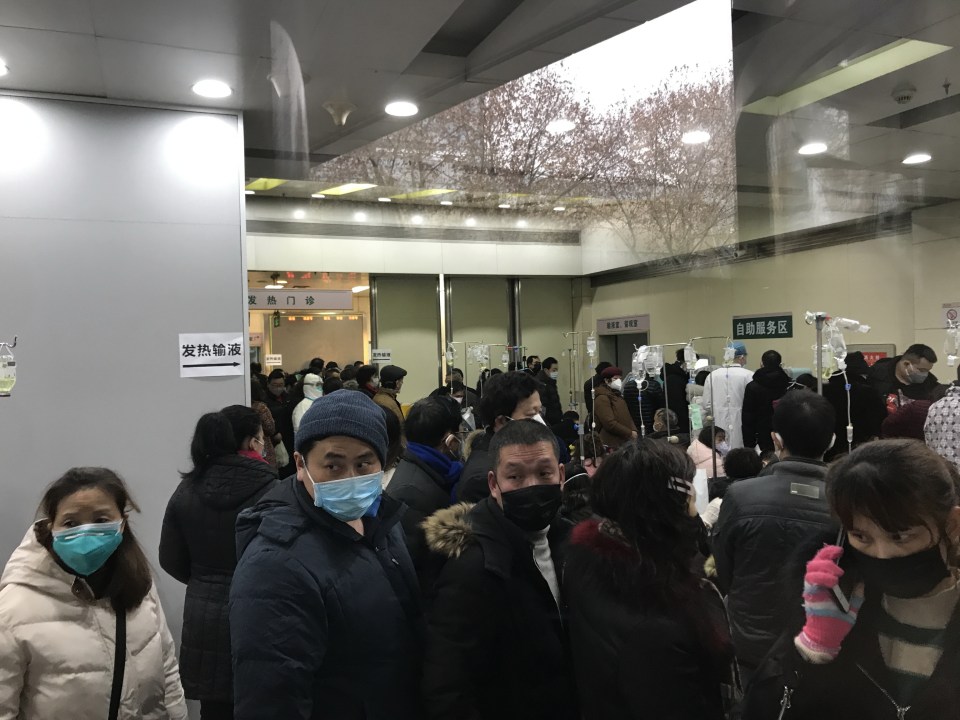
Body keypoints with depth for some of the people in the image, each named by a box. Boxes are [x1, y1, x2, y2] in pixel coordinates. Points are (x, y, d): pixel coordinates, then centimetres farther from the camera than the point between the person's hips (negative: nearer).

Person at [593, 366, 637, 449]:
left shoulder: (618, 397, 21)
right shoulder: (602, 398, -11)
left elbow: (627, 418, 21)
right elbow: (609, 423, -20)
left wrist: (634, 431, 0)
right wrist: (630, 433, -14)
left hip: (624, 442, 10)